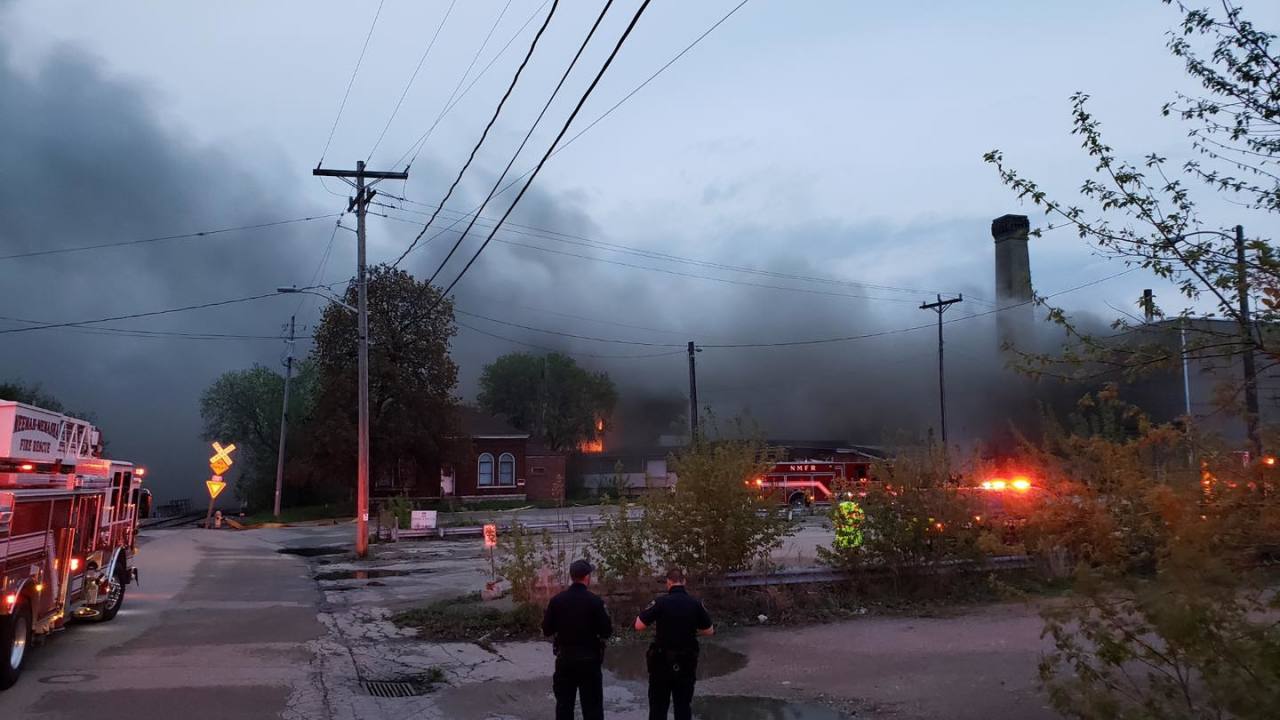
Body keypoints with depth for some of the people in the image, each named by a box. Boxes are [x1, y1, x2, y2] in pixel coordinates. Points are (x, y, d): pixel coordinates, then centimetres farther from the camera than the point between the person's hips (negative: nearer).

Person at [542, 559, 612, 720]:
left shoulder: (556, 600, -5)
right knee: (592, 706, 5)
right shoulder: (595, 601, -14)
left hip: (564, 658, 3)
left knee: (564, 703, 14)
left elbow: (546, 630, 0)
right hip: (589, 659, -3)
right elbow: (607, 632, -11)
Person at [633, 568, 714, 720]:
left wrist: (643, 614, 6)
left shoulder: (661, 602, -14)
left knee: (658, 705, 8)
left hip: (662, 662, -2)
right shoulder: (695, 603, -5)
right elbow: (709, 631, 4)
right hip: (687, 663, 2)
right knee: (683, 705, 12)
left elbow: (639, 626, -13)